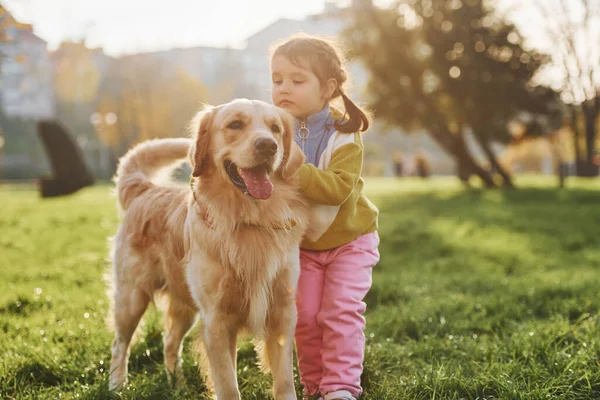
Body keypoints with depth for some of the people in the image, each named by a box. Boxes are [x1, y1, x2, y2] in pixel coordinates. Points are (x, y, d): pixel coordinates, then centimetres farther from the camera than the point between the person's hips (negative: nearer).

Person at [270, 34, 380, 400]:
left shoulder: (344, 135, -18)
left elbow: (339, 187, -32)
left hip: (349, 239, -3)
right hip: (301, 243, 3)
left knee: (342, 311, -10)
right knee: (305, 315, 2)